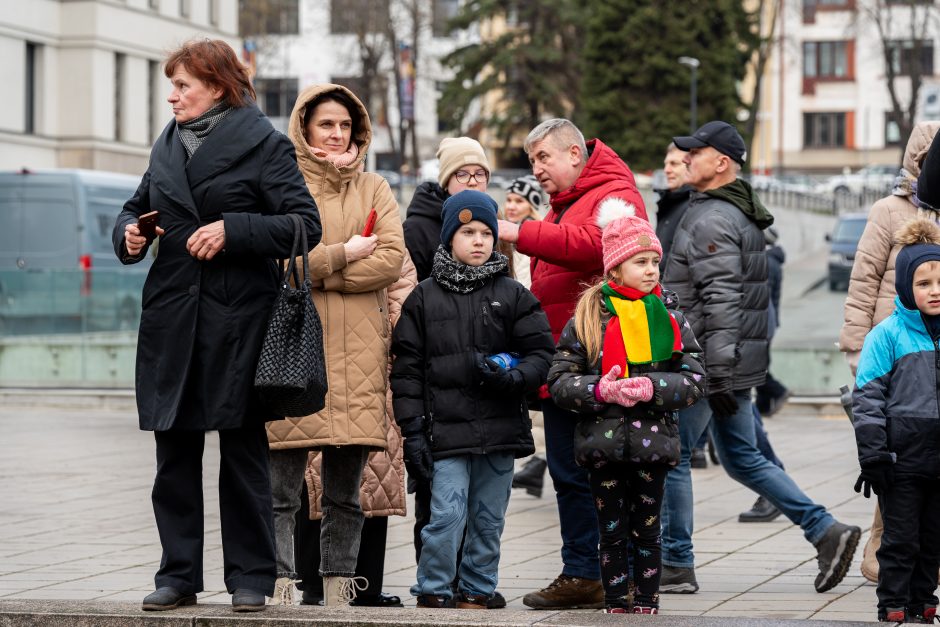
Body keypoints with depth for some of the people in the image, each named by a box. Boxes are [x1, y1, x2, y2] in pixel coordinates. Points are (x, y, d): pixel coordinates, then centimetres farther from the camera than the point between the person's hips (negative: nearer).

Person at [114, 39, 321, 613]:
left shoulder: (263, 143, -3)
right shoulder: (167, 145, 15)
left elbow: (305, 224, -8)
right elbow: (139, 207, 26)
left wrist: (233, 231, -17)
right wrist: (129, 233, 4)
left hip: (239, 322, -5)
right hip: (171, 321, 5)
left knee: (244, 454, 2)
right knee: (175, 454, 6)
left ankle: (250, 578, 9)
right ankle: (179, 576, 14)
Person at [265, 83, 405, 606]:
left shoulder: (374, 189, 16)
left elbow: (392, 259, 1)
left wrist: (315, 270, -6)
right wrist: (343, 255, -7)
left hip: (357, 353, 3)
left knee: (346, 493, 6)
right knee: (282, 489, -5)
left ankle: (338, 596, 11)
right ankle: (281, 592, -2)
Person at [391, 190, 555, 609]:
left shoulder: (513, 295, 8)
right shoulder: (424, 298, 6)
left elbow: (541, 352, 7)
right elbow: (406, 367, 5)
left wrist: (515, 377, -14)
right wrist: (412, 429, -2)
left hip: (500, 428, 2)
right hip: (446, 429, -2)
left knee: (488, 519, 8)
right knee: (447, 514, -11)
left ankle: (475, 593, 19)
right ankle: (432, 593, 2)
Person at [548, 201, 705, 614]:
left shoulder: (670, 319, 4)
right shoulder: (588, 319, 0)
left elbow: (695, 380, 0)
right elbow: (558, 382, -2)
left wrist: (654, 387, -17)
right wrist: (600, 391, -19)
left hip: (653, 441, 1)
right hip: (603, 441, -1)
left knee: (646, 532, 8)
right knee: (612, 533, 6)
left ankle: (647, 607, 16)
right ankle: (617, 608, 14)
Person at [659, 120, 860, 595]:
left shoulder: (712, 219, -16)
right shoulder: (736, 213, 17)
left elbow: (722, 300, -24)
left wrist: (716, 374, -26)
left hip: (706, 364, -10)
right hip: (729, 363, 10)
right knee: (742, 459, 15)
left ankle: (675, 566, 7)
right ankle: (826, 532, 10)